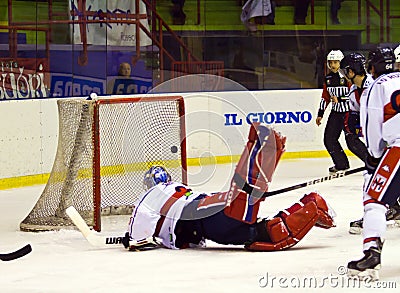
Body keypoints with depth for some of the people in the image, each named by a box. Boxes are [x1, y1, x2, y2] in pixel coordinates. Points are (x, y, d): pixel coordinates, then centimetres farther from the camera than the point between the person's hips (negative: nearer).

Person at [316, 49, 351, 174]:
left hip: (349, 111, -7)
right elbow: (325, 97, 17)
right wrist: (320, 114, 16)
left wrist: (339, 99, -24)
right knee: (329, 139, 4)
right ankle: (341, 164, 17)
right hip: (336, 112, 7)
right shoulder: (328, 78, 10)